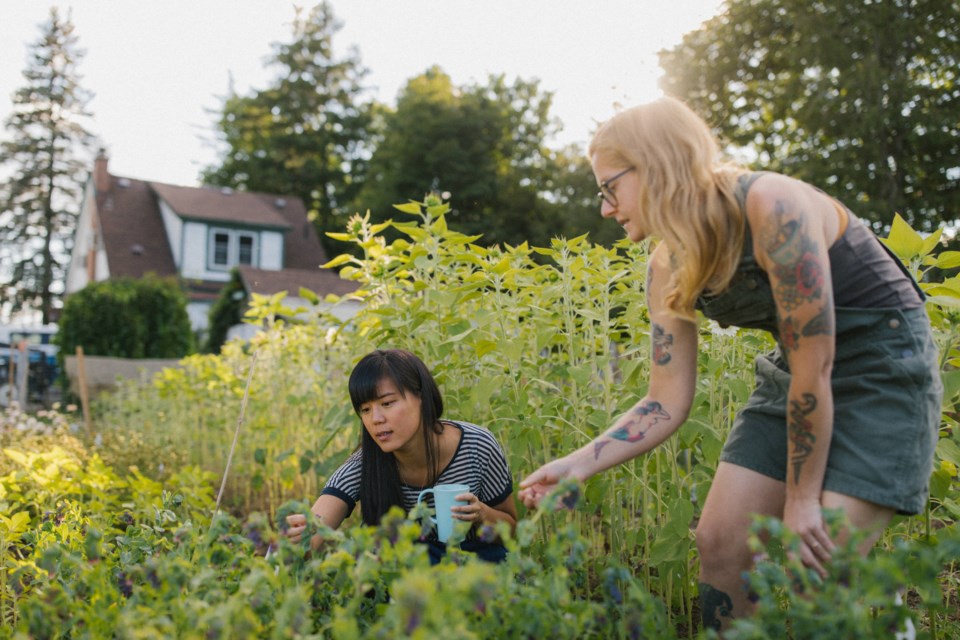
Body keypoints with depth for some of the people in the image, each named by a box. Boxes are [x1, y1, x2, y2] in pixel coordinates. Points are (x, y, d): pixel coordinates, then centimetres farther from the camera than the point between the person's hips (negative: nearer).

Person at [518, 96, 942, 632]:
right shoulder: (669, 268, -5)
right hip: (797, 372, 7)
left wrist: (802, 499, -17)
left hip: (884, 366, -6)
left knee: (816, 572, -14)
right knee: (719, 545, -1)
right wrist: (576, 465, -12)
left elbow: (813, 369, -25)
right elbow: (667, 405, -3)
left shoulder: (772, 207, -27)